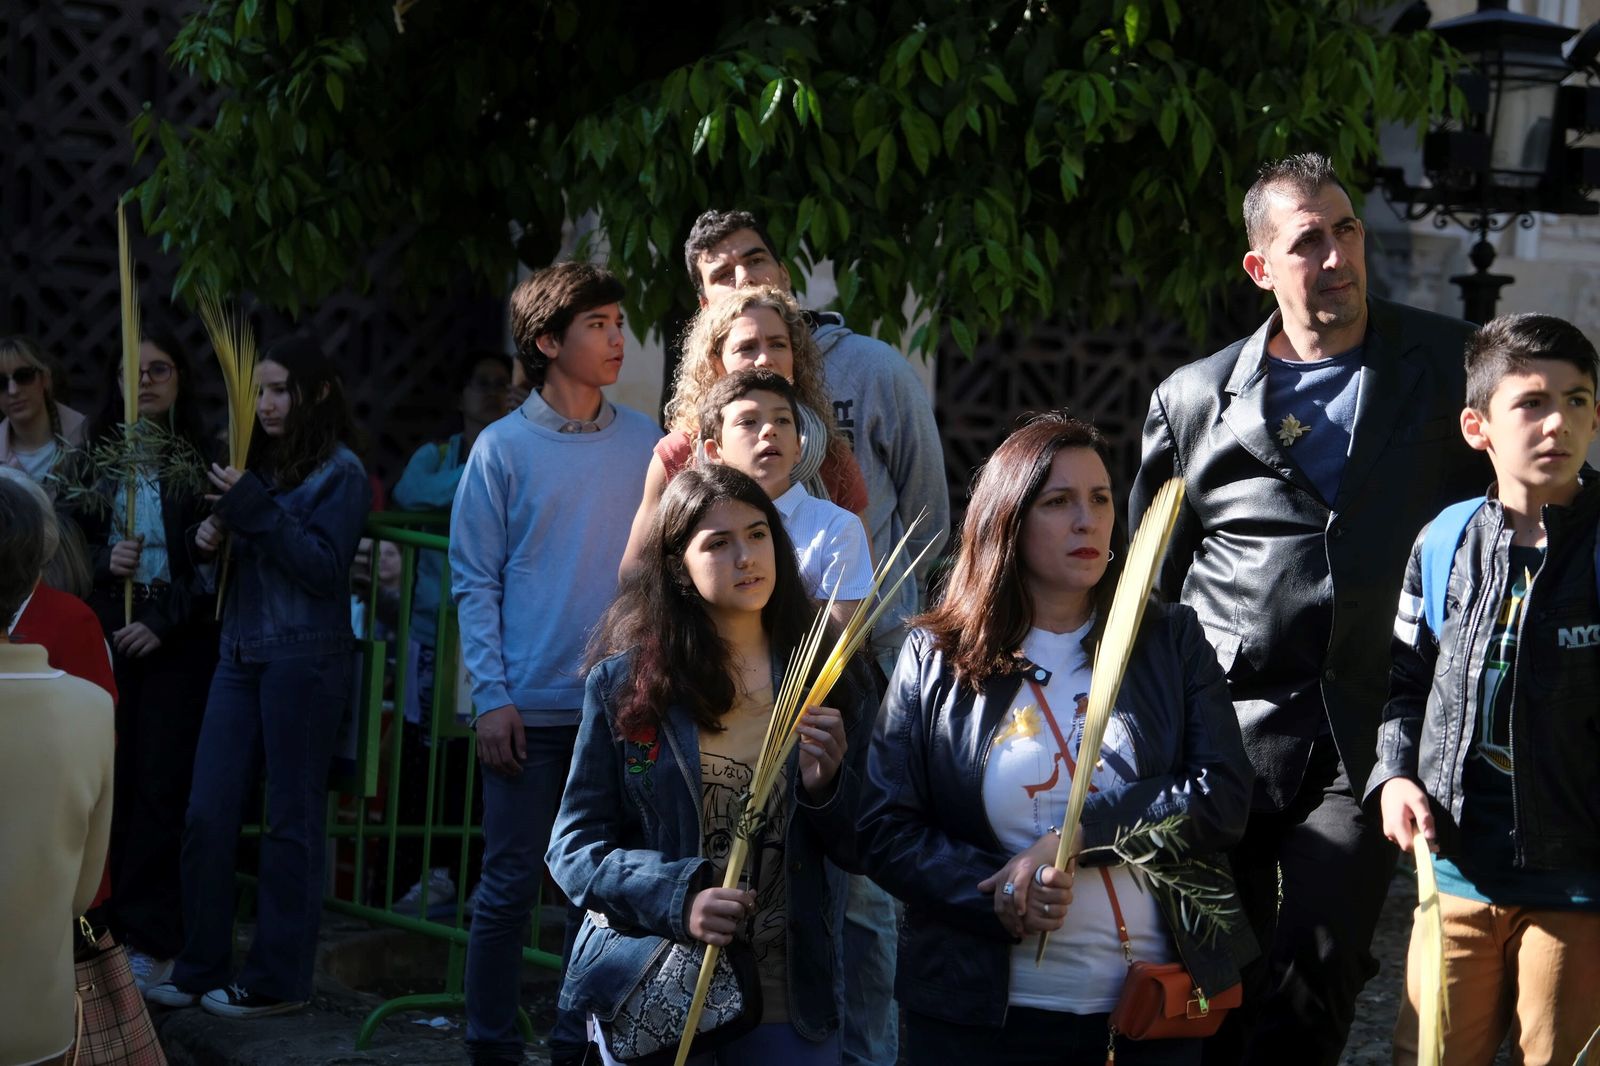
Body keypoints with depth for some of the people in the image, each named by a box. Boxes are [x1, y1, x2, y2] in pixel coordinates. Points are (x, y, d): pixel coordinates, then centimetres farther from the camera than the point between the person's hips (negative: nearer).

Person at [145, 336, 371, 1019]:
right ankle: (201, 967, 15)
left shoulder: (340, 472, -6)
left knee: (292, 819, 2)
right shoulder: (258, 462, 13)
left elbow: (324, 567, -15)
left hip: (303, 659, -6)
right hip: (241, 653, 7)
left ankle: (279, 980, 10)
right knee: (207, 814, 5)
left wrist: (253, 508, -19)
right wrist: (211, 540, -1)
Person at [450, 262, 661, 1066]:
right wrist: (492, 697, -10)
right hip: (531, 706, -3)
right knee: (510, 883, 2)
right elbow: (475, 584, -2)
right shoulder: (503, 448, -1)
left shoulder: (644, 443, 6)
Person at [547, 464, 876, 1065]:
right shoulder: (623, 684, -3)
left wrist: (826, 788, -15)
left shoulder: (827, 682, 2)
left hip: (789, 997, 2)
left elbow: (861, 850, 4)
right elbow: (574, 846, -3)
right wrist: (676, 898, -17)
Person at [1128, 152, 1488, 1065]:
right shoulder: (1193, 400, 8)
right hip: (1227, 736, 1)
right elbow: (1147, 581, 15)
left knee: (1310, 989, -6)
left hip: (1370, 739, -1)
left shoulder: (1454, 364, 4)